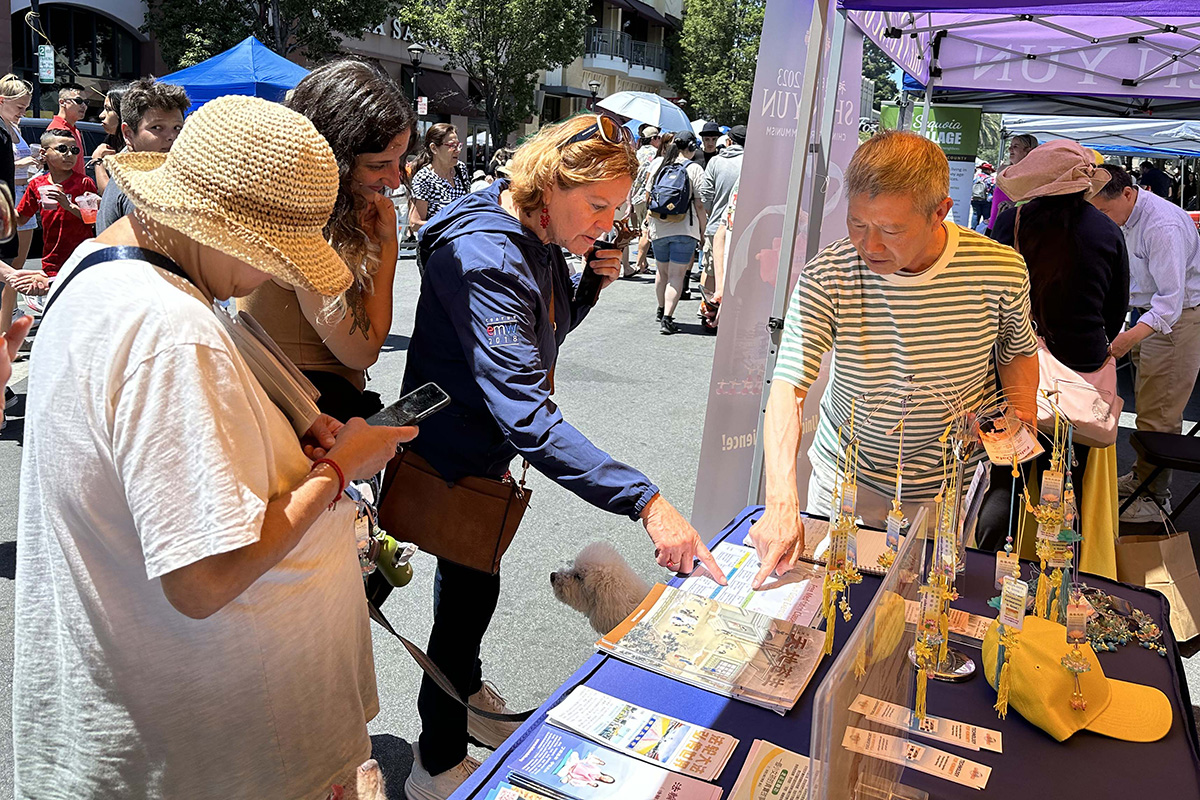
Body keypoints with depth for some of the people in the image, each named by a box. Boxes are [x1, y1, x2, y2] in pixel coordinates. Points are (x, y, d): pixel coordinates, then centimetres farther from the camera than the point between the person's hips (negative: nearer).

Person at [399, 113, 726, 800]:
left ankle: (466, 691, 50)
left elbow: (546, 332, 12)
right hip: (454, 453, -8)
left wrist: (592, 282, -9)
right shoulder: (484, 258, -34)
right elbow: (528, 416, -42)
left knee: (474, 578, 25)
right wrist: (646, 502, -48)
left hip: (488, 447, 8)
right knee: (470, 587, 5)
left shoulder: (540, 238, -4)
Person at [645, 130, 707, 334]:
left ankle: (661, 310, 36)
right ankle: (667, 318, -10)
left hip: (658, 227, 4)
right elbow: (699, 205, -9)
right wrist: (704, 231, 0)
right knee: (677, 275, -1)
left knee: (662, 272, 19)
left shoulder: (657, 163, 4)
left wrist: (649, 217, 24)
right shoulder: (694, 169, -7)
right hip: (685, 229, -4)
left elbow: (647, 197, 10)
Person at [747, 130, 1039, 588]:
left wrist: (1021, 412, -11)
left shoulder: (1001, 272, -17)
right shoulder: (824, 278, -22)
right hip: (846, 476, 0)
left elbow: (1016, 349, 6)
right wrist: (782, 502, -39)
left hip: (948, 485, 0)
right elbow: (788, 389, -29)